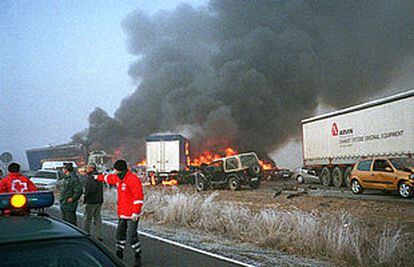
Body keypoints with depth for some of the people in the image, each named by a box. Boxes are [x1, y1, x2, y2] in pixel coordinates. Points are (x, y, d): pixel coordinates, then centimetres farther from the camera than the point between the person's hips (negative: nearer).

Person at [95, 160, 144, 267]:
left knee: (132, 236, -9)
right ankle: (119, 254, 28)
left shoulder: (133, 179, -18)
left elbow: (138, 197, -22)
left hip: (132, 215, -9)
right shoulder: (118, 178, 12)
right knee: (120, 234, 15)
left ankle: (137, 257, 3)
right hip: (122, 214, 9)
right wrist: (99, 177, 50)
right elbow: (109, 178, 36)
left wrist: (135, 213, -25)